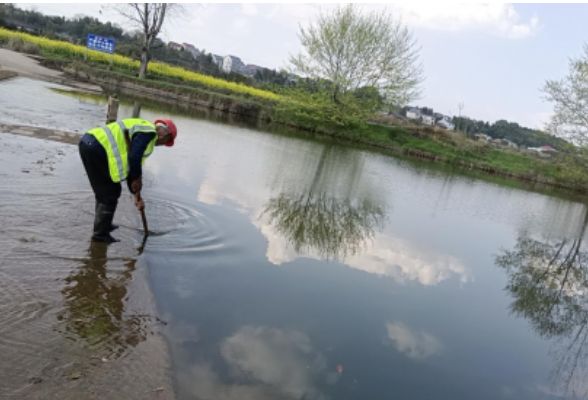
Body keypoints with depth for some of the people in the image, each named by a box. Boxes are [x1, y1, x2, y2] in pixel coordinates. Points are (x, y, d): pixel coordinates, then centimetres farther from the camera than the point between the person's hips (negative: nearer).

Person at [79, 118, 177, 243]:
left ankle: (102, 225, 37)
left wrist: (137, 195, 30)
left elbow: (129, 165, 28)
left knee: (103, 191, 24)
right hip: (98, 148, -10)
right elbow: (134, 157, -19)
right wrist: (137, 179, -3)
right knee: (111, 192, 1)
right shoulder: (149, 131, -5)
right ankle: (101, 233, 7)